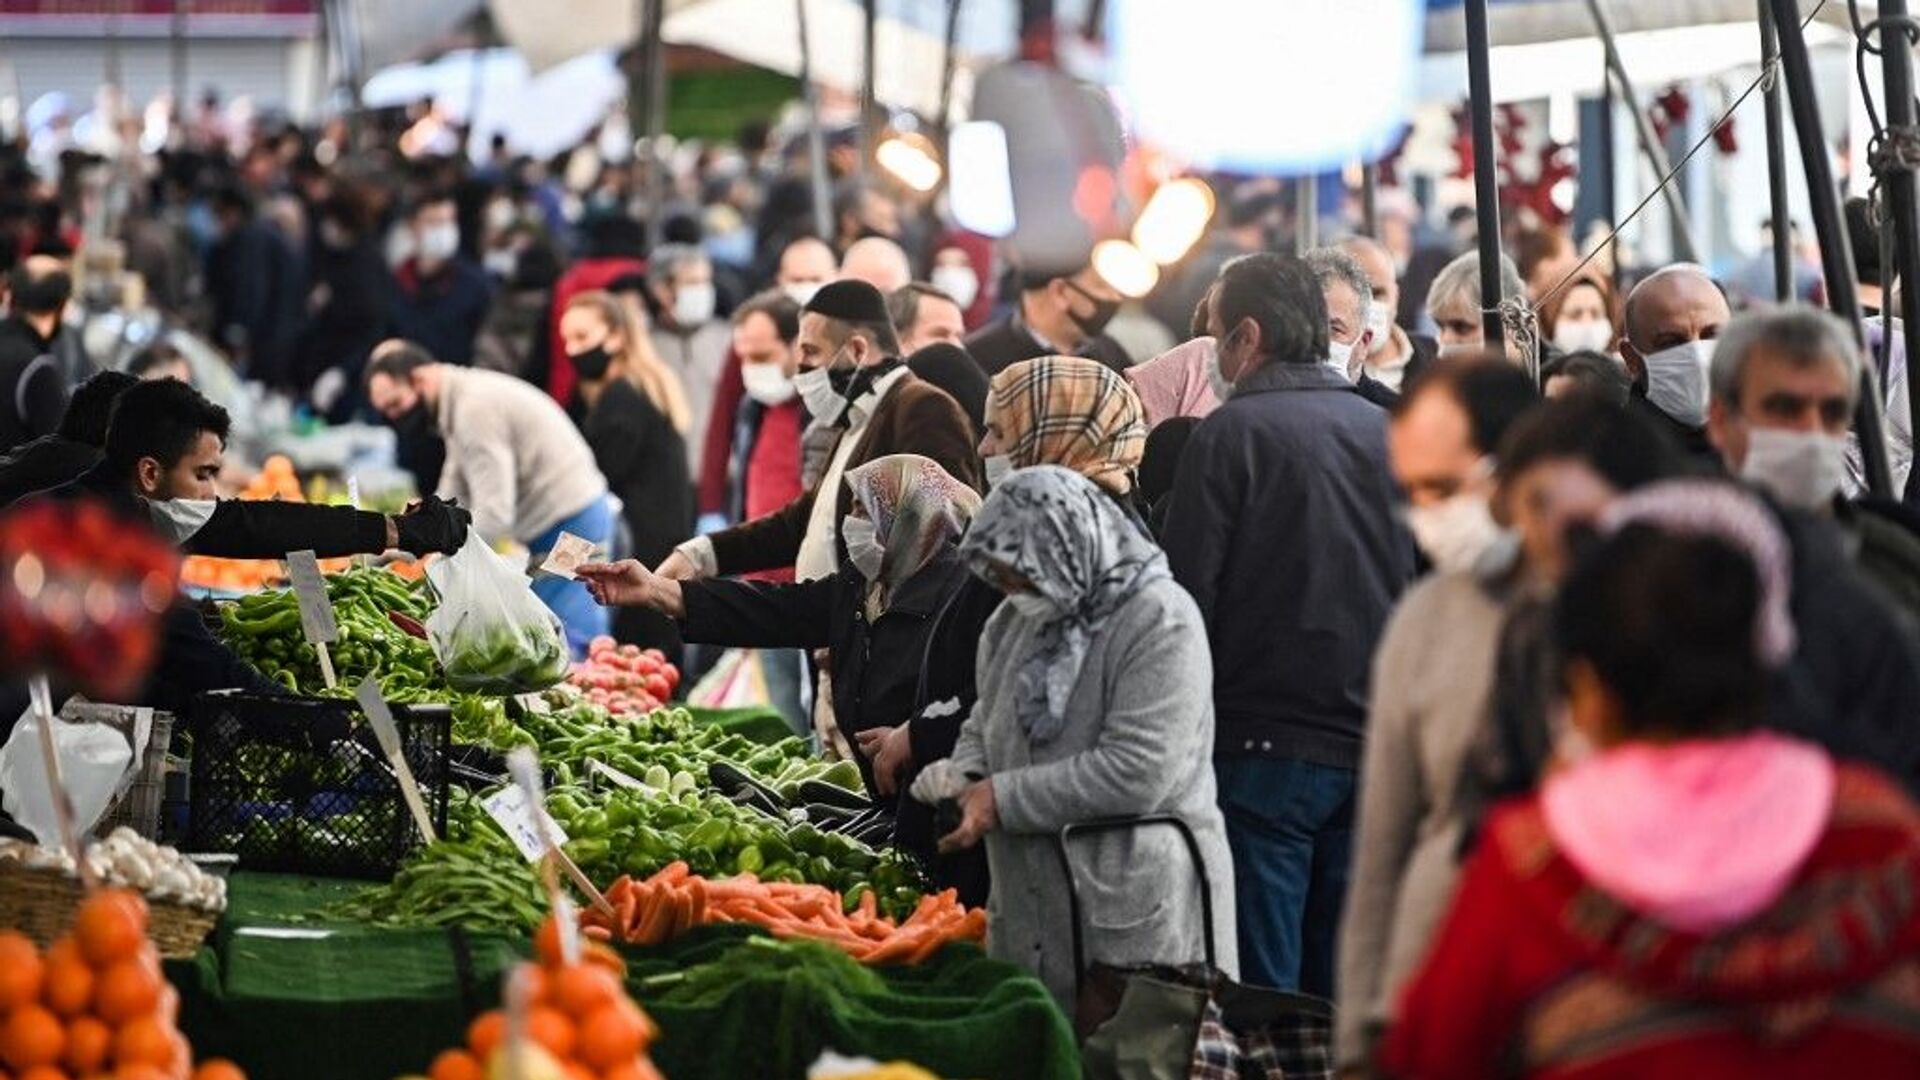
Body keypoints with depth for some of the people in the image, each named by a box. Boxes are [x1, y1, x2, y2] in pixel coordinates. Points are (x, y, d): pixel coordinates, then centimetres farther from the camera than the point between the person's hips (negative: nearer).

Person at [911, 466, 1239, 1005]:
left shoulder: (1160, 622, -13)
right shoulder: (1015, 621, 13)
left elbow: (1137, 773, -20)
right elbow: (985, 722, 26)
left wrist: (1003, 798, -16)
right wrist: (965, 773, 1)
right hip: (1031, 911, 7)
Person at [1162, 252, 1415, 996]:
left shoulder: (1233, 432, -8)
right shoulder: (1388, 431, 9)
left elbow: (1188, 594, -10)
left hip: (1266, 747, -6)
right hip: (1374, 749, 6)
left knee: (1260, 992, -3)